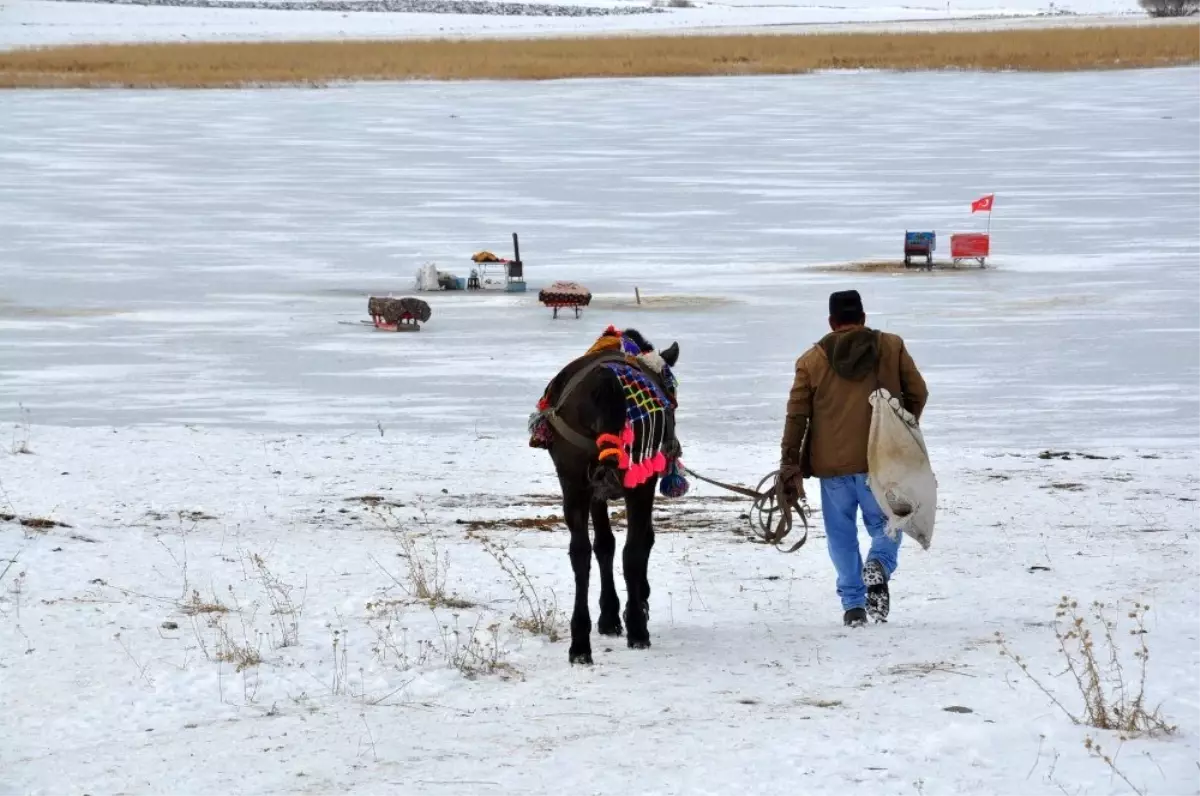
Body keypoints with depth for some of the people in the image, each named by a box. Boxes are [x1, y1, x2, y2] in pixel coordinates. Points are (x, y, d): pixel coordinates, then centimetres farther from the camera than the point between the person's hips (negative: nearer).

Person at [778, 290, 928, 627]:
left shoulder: (811, 361, 4)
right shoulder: (891, 347, 3)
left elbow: (796, 416, 3)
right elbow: (917, 393, 5)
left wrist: (790, 467, 6)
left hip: (832, 463, 0)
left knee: (842, 535, 10)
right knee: (885, 525, 12)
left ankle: (853, 604, 6)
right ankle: (878, 566, -18)